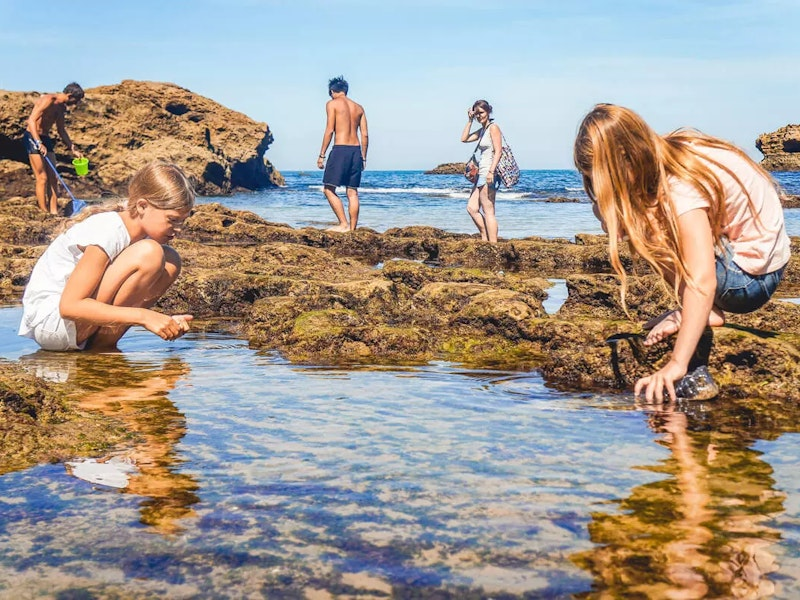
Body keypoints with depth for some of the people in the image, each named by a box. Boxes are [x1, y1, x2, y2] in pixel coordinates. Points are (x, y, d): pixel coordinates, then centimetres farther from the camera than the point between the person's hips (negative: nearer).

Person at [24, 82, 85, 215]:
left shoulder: (61, 108, 10)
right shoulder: (48, 100, -18)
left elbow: (61, 130, 22)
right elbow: (31, 120, -27)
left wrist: (73, 149, 19)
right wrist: (39, 143, -35)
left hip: (46, 139, 9)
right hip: (33, 138, -9)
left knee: (52, 178, 5)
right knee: (42, 178, -9)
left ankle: (54, 213, 6)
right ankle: (44, 213, -6)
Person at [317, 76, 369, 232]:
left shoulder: (332, 104, 1)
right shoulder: (358, 107, 16)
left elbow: (329, 130, -7)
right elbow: (365, 135, 12)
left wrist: (322, 155, -5)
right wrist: (363, 158, 17)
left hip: (340, 149, -6)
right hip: (356, 150, 6)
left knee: (329, 189, 0)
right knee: (352, 192, 7)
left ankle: (343, 224, -10)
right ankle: (352, 229, 5)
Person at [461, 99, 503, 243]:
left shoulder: (493, 127, -8)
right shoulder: (481, 130, 18)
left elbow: (498, 151, -16)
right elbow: (464, 139, 20)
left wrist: (491, 172, -25)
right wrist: (470, 121, 13)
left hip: (489, 173, -9)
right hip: (481, 174, 9)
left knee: (488, 211, -9)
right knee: (472, 208, 7)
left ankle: (493, 244, -7)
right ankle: (485, 239, 12)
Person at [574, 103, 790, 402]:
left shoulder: (682, 188, -29)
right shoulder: (666, 154, -4)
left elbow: (702, 282, -38)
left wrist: (677, 364, -44)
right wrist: (607, 208, -19)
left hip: (751, 280, -9)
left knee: (645, 224, -20)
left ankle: (706, 314, -10)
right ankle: (701, 311, 3)